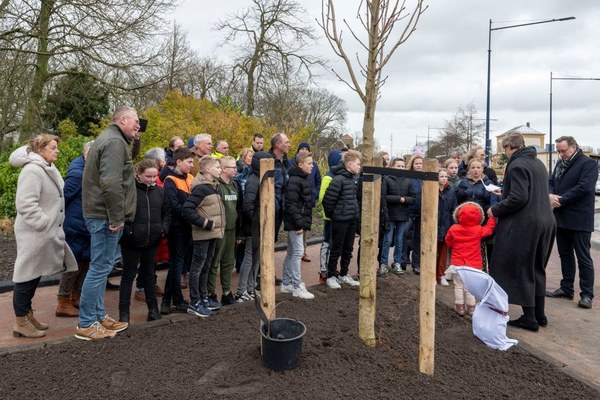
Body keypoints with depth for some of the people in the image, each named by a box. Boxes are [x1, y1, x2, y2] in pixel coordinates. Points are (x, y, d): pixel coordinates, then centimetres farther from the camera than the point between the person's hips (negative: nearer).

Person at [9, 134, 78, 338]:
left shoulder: (49, 169, 13)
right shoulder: (32, 170, -18)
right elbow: (26, 205, -24)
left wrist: (53, 226, 17)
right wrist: (44, 224, -20)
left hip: (46, 233, 9)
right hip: (34, 234, -9)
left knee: (35, 274, 17)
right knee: (27, 275, 1)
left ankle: (27, 314, 29)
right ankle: (21, 321, 12)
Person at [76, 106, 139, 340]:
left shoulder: (110, 139, 20)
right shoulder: (115, 141, -14)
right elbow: (110, 183, -26)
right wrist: (116, 217, -22)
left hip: (101, 215, 11)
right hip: (106, 216, -11)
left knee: (101, 267, 15)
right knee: (100, 268, -4)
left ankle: (98, 316, 25)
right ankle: (86, 325, 5)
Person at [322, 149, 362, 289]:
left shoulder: (355, 178, 8)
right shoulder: (339, 179, -17)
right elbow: (328, 199, -18)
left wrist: (357, 214, 12)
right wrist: (330, 214, -6)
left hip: (352, 219, 7)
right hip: (340, 219, -7)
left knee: (348, 248, 15)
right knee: (336, 248, 3)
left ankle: (343, 274, 29)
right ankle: (331, 276, 16)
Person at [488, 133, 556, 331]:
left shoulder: (517, 165, -14)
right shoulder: (538, 163, 13)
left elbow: (518, 198, -22)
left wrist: (495, 210, -10)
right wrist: (505, 192, 25)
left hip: (524, 225, -9)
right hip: (545, 221, 9)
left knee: (521, 270, 2)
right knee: (537, 269, 18)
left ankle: (529, 318, 9)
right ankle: (539, 314, 27)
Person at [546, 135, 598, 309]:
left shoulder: (588, 163, -9)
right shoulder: (560, 163, 15)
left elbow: (584, 187, -20)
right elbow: (551, 182, 15)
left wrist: (561, 200, -18)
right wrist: (550, 195, -8)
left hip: (579, 220, -7)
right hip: (561, 218, 7)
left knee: (583, 257, -1)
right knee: (565, 254, 14)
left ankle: (587, 294, 7)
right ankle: (566, 288, 24)